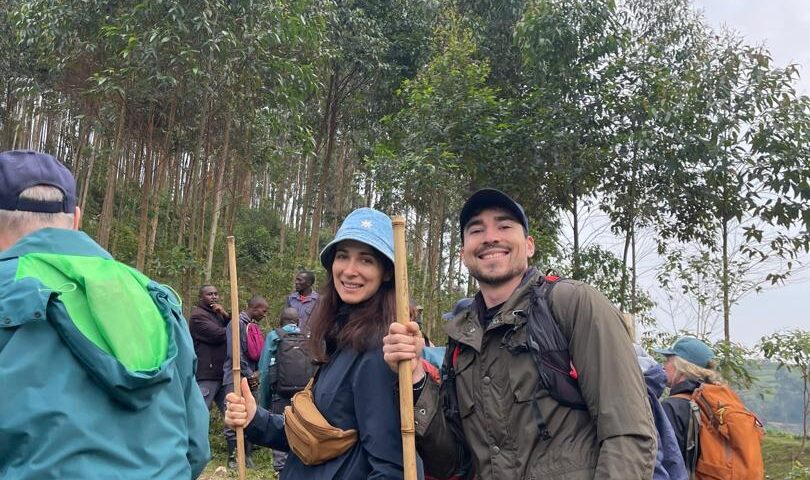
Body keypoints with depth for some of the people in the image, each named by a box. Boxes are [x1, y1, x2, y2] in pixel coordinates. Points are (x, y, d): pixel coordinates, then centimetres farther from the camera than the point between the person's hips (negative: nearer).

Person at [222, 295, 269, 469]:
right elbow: (235, 353, -16)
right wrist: (249, 375, -10)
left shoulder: (254, 325, 14)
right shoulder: (237, 323, -11)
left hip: (251, 379, 8)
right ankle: (233, 457, 4)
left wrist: (257, 372, 2)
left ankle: (247, 455, 16)